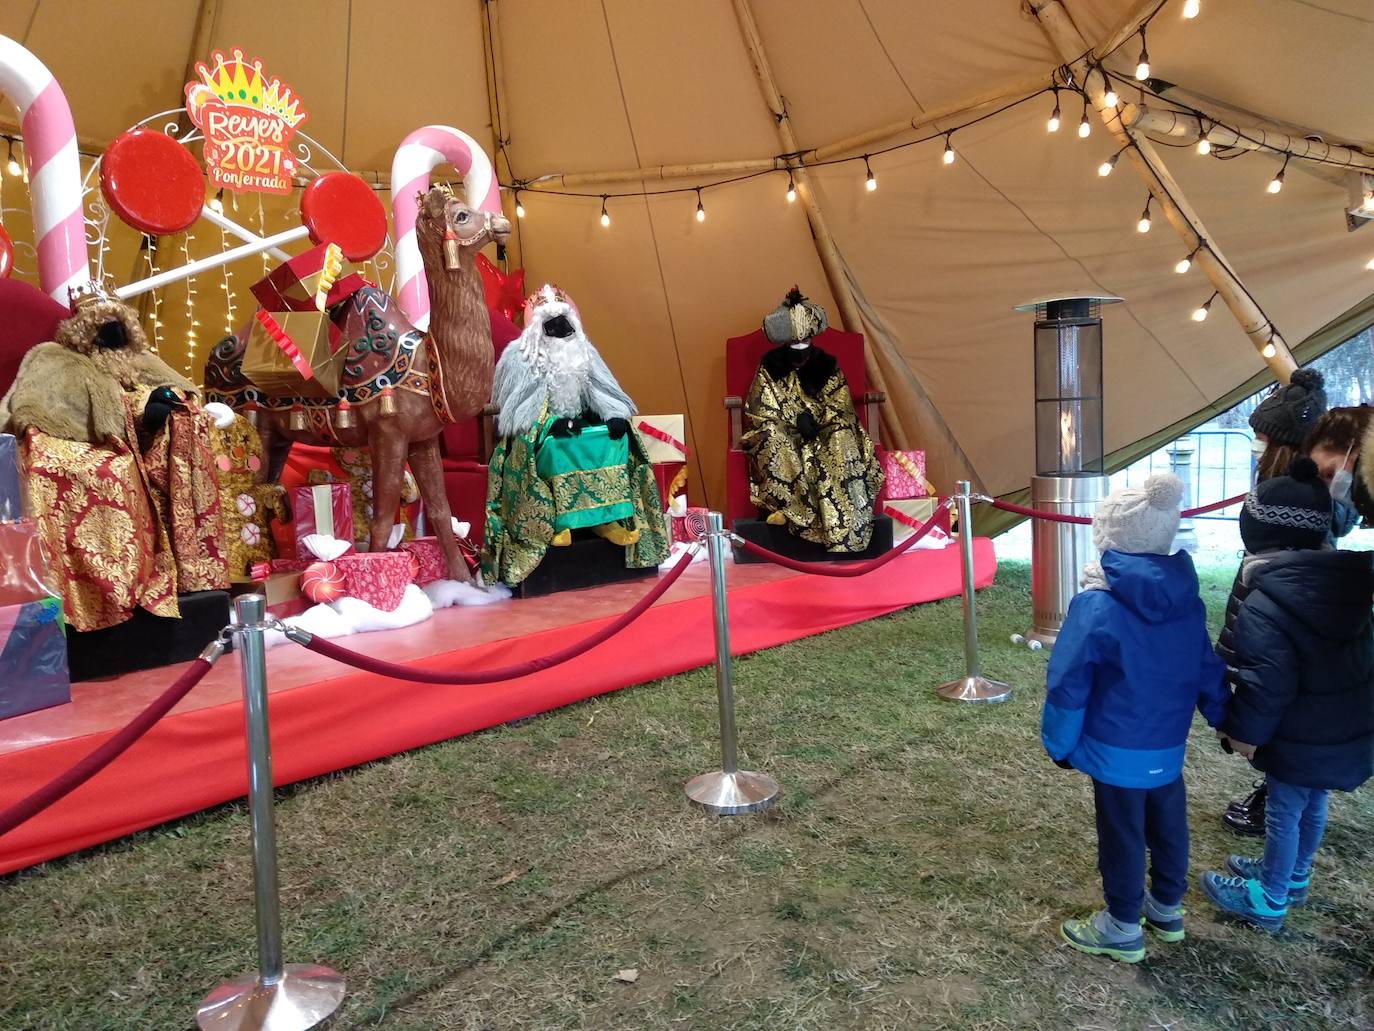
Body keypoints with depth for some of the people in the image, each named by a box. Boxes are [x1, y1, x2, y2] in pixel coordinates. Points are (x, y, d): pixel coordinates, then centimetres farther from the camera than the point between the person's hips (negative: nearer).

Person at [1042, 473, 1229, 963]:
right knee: (1168, 825, 22)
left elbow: (1068, 685, -18)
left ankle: (1123, 928, 26)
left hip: (1118, 750, -6)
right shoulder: (1188, 600, -4)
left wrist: (1059, 744, -5)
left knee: (1122, 834, 9)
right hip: (1169, 746, 6)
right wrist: (1226, 722, 23)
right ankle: (1167, 908, 42)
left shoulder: (1096, 606, -23)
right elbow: (1208, 672, 7)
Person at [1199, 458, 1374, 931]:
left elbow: (1267, 683, -25)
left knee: (1284, 813, 9)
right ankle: (1293, 878, 45)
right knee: (1311, 805, 24)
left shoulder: (1265, 605, -27)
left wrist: (1244, 732, -10)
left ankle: (1269, 899, 27)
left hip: (1301, 737, -8)